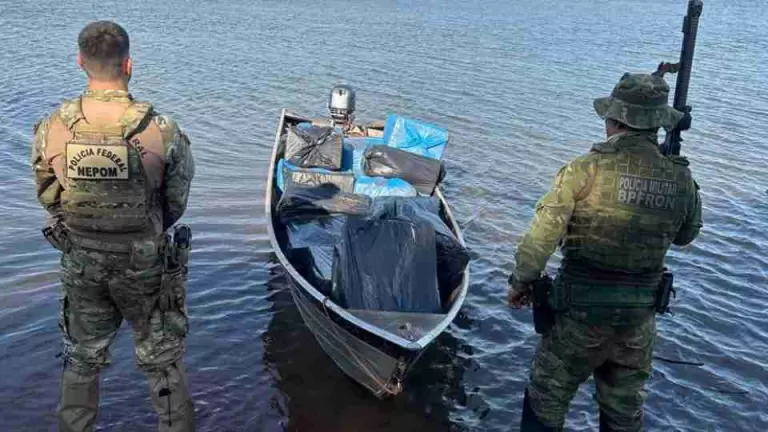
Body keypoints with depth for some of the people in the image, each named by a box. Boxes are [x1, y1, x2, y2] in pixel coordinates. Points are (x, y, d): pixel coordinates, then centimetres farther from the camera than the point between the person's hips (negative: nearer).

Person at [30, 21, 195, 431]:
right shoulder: (162, 130, -21)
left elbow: (48, 196, 2)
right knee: (161, 361, 15)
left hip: (80, 263, 3)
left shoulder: (52, 128, -13)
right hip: (145, 264, -2)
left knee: (82, 359, 22)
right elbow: (177, 202, -7)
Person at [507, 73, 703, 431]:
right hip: (639, 315, 4)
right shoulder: (682, 179, -6)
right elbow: (686, 236, 13)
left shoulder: (586, 169, -17)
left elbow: (540, 237, -17)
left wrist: (520, 282, -3)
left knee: (546, 402, 15)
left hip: (580, 310, -4)